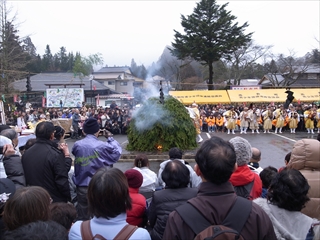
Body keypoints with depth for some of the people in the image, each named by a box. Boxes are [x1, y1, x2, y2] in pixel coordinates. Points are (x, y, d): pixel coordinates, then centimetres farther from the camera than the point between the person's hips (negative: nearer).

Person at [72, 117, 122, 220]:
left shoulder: (77, 145, -8)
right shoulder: (103, 146, -18)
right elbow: (117, 151, -5)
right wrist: (110, 138, 6)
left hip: (82, 187, 3)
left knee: (82, 216, 17)